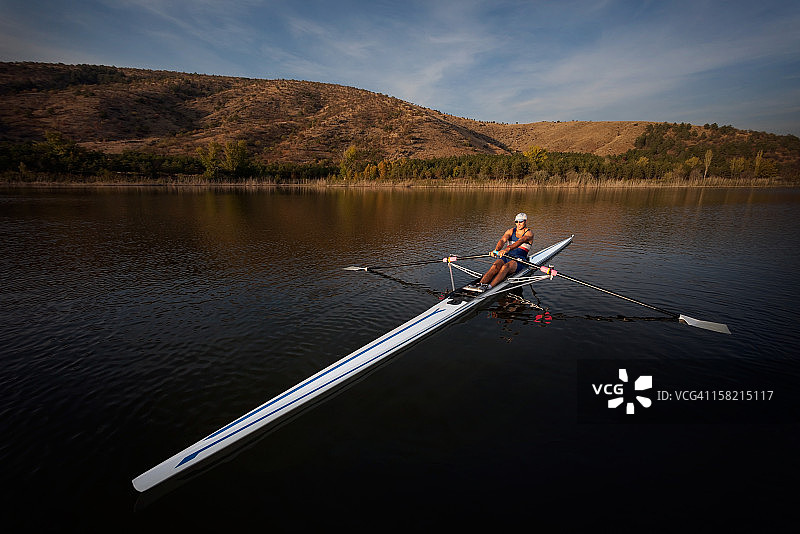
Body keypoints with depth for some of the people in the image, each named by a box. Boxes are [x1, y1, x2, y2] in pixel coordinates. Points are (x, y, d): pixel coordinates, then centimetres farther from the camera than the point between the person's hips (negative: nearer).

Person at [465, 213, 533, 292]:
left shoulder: (529, 233, 1)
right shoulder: (511, 231, 15)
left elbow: (521, 241, -21)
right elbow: (502, 240, -6)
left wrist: (507, 249, -40)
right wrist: (496, 250, -30)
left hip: (519, 260, -4)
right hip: (507, 257, 4)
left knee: (505, 267, -35)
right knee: (495, 266, -29)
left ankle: (489, 287, -55)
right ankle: (480, 284, -48)